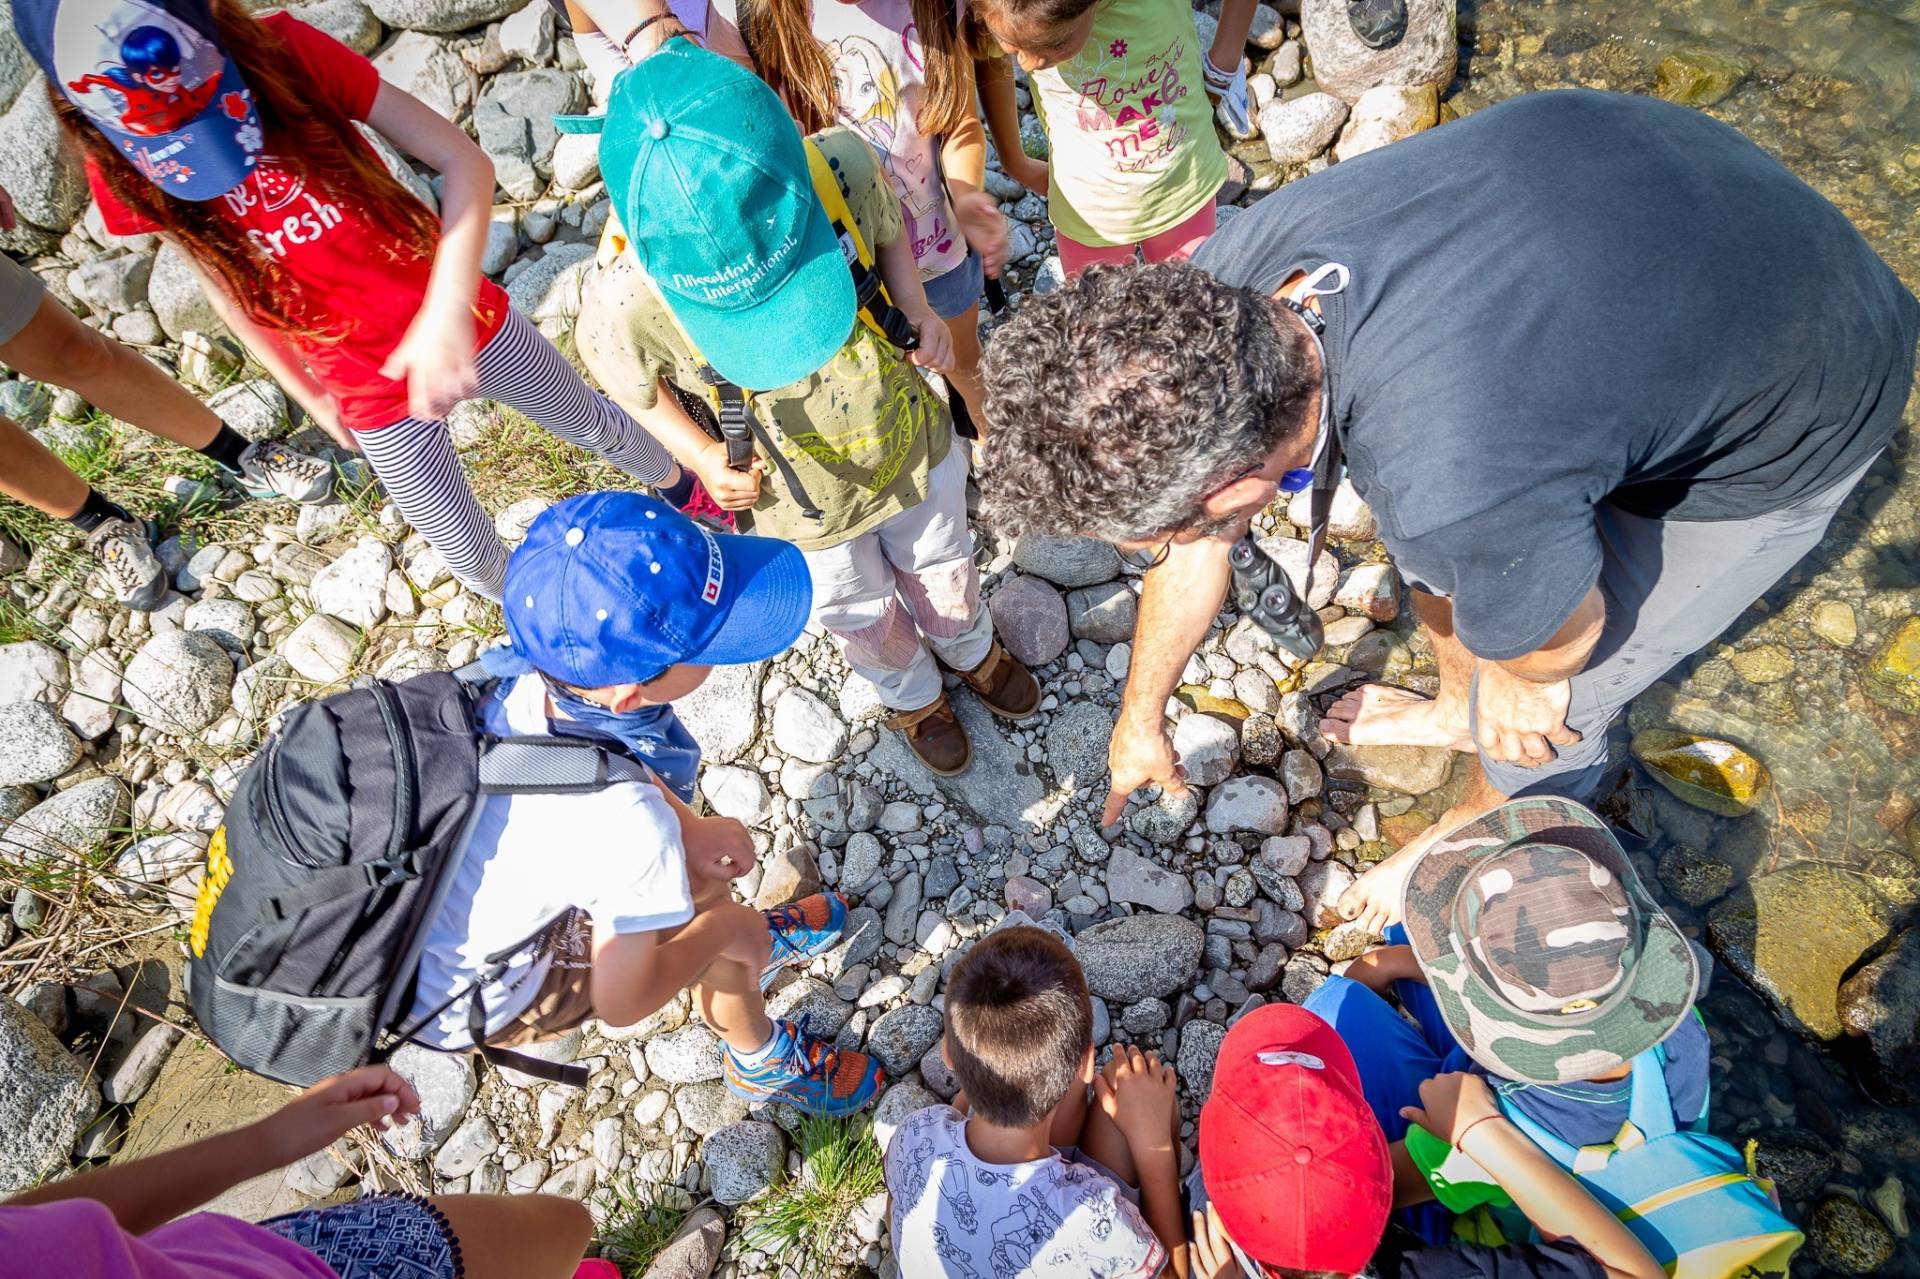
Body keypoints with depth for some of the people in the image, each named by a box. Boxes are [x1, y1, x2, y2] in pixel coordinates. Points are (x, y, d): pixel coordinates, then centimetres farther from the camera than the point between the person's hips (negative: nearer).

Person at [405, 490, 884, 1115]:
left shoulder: (523, 676, -24)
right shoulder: (630, 826, -41)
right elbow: (623, 1005, -22)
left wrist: (690, 826, -7)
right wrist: (721, 927, -7)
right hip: (466, 1001, -5)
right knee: (733, 928, 2)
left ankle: (753, 943, 45)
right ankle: (764, 1064, 33)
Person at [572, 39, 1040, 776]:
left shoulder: (842, 166, -30)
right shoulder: (628, 305, -36)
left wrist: (919, 311, -22)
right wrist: (697, 453, -20)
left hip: (914, 443, 2)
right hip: (807, 505, -2)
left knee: (941, 565, 30)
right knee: (862, 616, 26)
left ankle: (970, 651, 66)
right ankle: (912, 695, 62)